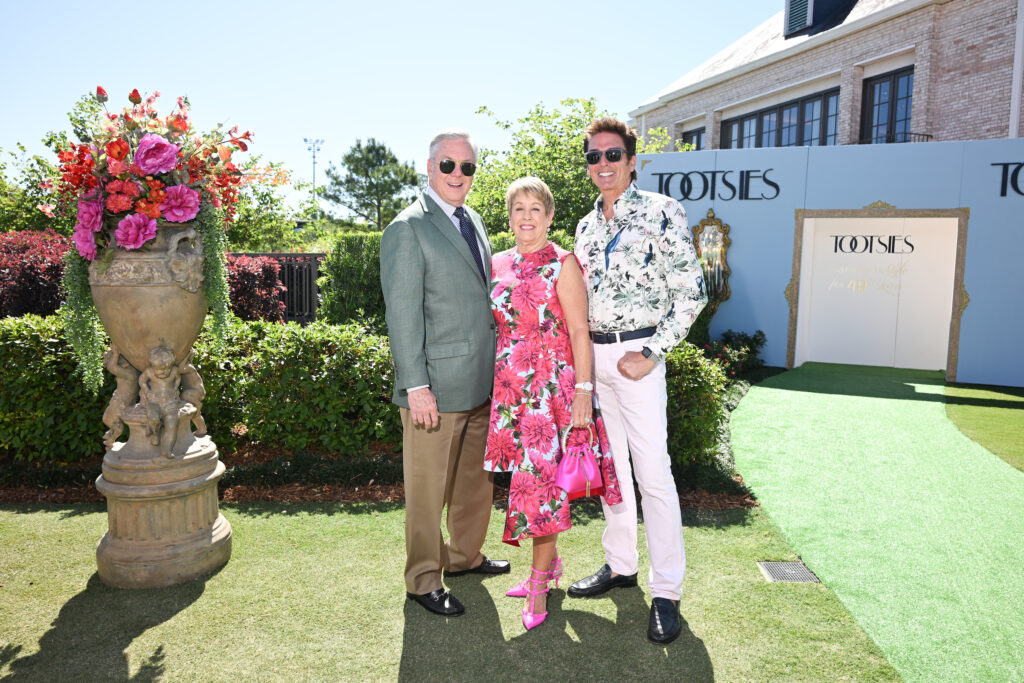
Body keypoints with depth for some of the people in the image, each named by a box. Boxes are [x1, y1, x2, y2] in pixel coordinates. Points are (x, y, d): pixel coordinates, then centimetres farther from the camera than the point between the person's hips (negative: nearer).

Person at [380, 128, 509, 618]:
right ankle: (423, 580, 22)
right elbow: (402, 313, -15)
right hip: (436, 384, -8)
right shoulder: (408, 229, -11)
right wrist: (416, 385, -18)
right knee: (428, 487, 5)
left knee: (475, 478, 19)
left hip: (481, 381, 8)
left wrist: (496, 366, 17)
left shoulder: (472, 220, 15)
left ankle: (465, 555, 38)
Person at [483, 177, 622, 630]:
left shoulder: (562, 264, -5)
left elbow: (579, 330, -9)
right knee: (530, 474, 11)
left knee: (542, 477, -3)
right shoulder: (499, 265, 11)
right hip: (511, 386, 5)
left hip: (553, 384, -5)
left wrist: (583, 389, -16)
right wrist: (497, 384, 15)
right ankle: (550, 562, 30)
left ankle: (539, 579, 12)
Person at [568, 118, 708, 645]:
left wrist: (651, 353, -15)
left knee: (652, 472, -5)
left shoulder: (661, 212, -7)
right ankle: (620, 564, 30)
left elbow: (690, 293, -9)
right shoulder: (586, 226, 13)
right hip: (591, 355, 7)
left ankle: (666, 591, 8)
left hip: (635, 355, -6)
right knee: (609, 464, 14)